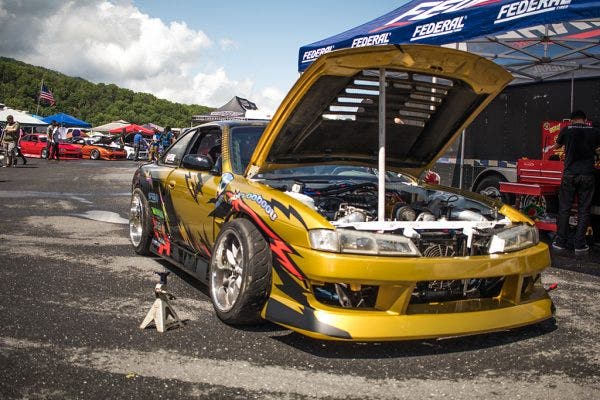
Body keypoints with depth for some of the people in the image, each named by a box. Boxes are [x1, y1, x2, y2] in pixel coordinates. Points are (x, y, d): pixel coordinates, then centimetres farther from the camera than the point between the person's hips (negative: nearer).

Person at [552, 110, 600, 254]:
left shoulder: (567, 130, 1)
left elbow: (557, 146, 20)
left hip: (569, 174, 0)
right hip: (587, 175, 0)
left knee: (564, 209, 7)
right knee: (584, 210, 5)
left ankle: (560, 242, 9)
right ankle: (579, 244, 7)